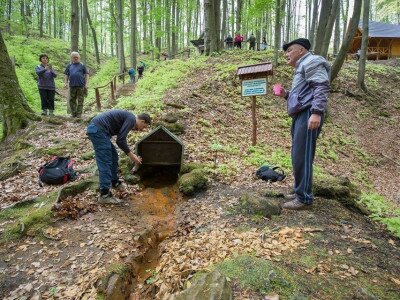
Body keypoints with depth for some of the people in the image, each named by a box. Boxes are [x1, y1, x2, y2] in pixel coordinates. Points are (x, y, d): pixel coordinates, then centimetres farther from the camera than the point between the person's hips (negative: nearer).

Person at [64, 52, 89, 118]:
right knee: (72, 100, 7)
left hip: (81, 86, -3)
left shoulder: (82, 65, 6)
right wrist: (65, 83, 5)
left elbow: (87, 74, 3)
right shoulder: (69, 66, 14)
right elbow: (66, 75, 16)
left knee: (80, 101, -1)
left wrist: (86, 84, -6)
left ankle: (79, 114, 4)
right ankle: (73, 114, 17)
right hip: (72, 86, 3)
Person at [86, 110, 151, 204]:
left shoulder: (128, 118, 21)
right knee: (105, 163, -8)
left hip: (96, 129, 11)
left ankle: (114, 182, 35)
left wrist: (132, 154, 26)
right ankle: (104, 195, -4)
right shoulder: (131, 119, -8)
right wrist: (131, 155, -3)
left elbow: (121, 139, 27)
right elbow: (120, 140, -14)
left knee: (113, 156, 20)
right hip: (98, 130, -11)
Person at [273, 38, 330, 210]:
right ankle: (300, 192, 20)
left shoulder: (311, 61, -1)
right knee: (298, 156, 11)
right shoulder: (302, 67, 30)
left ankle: (304, 198, -5)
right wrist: (286, 95, 16)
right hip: (300, 115, 10)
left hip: (309, 114, -10)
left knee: (302, 157, -11)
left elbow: (322, 87, -15)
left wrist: (317, 112, -26)